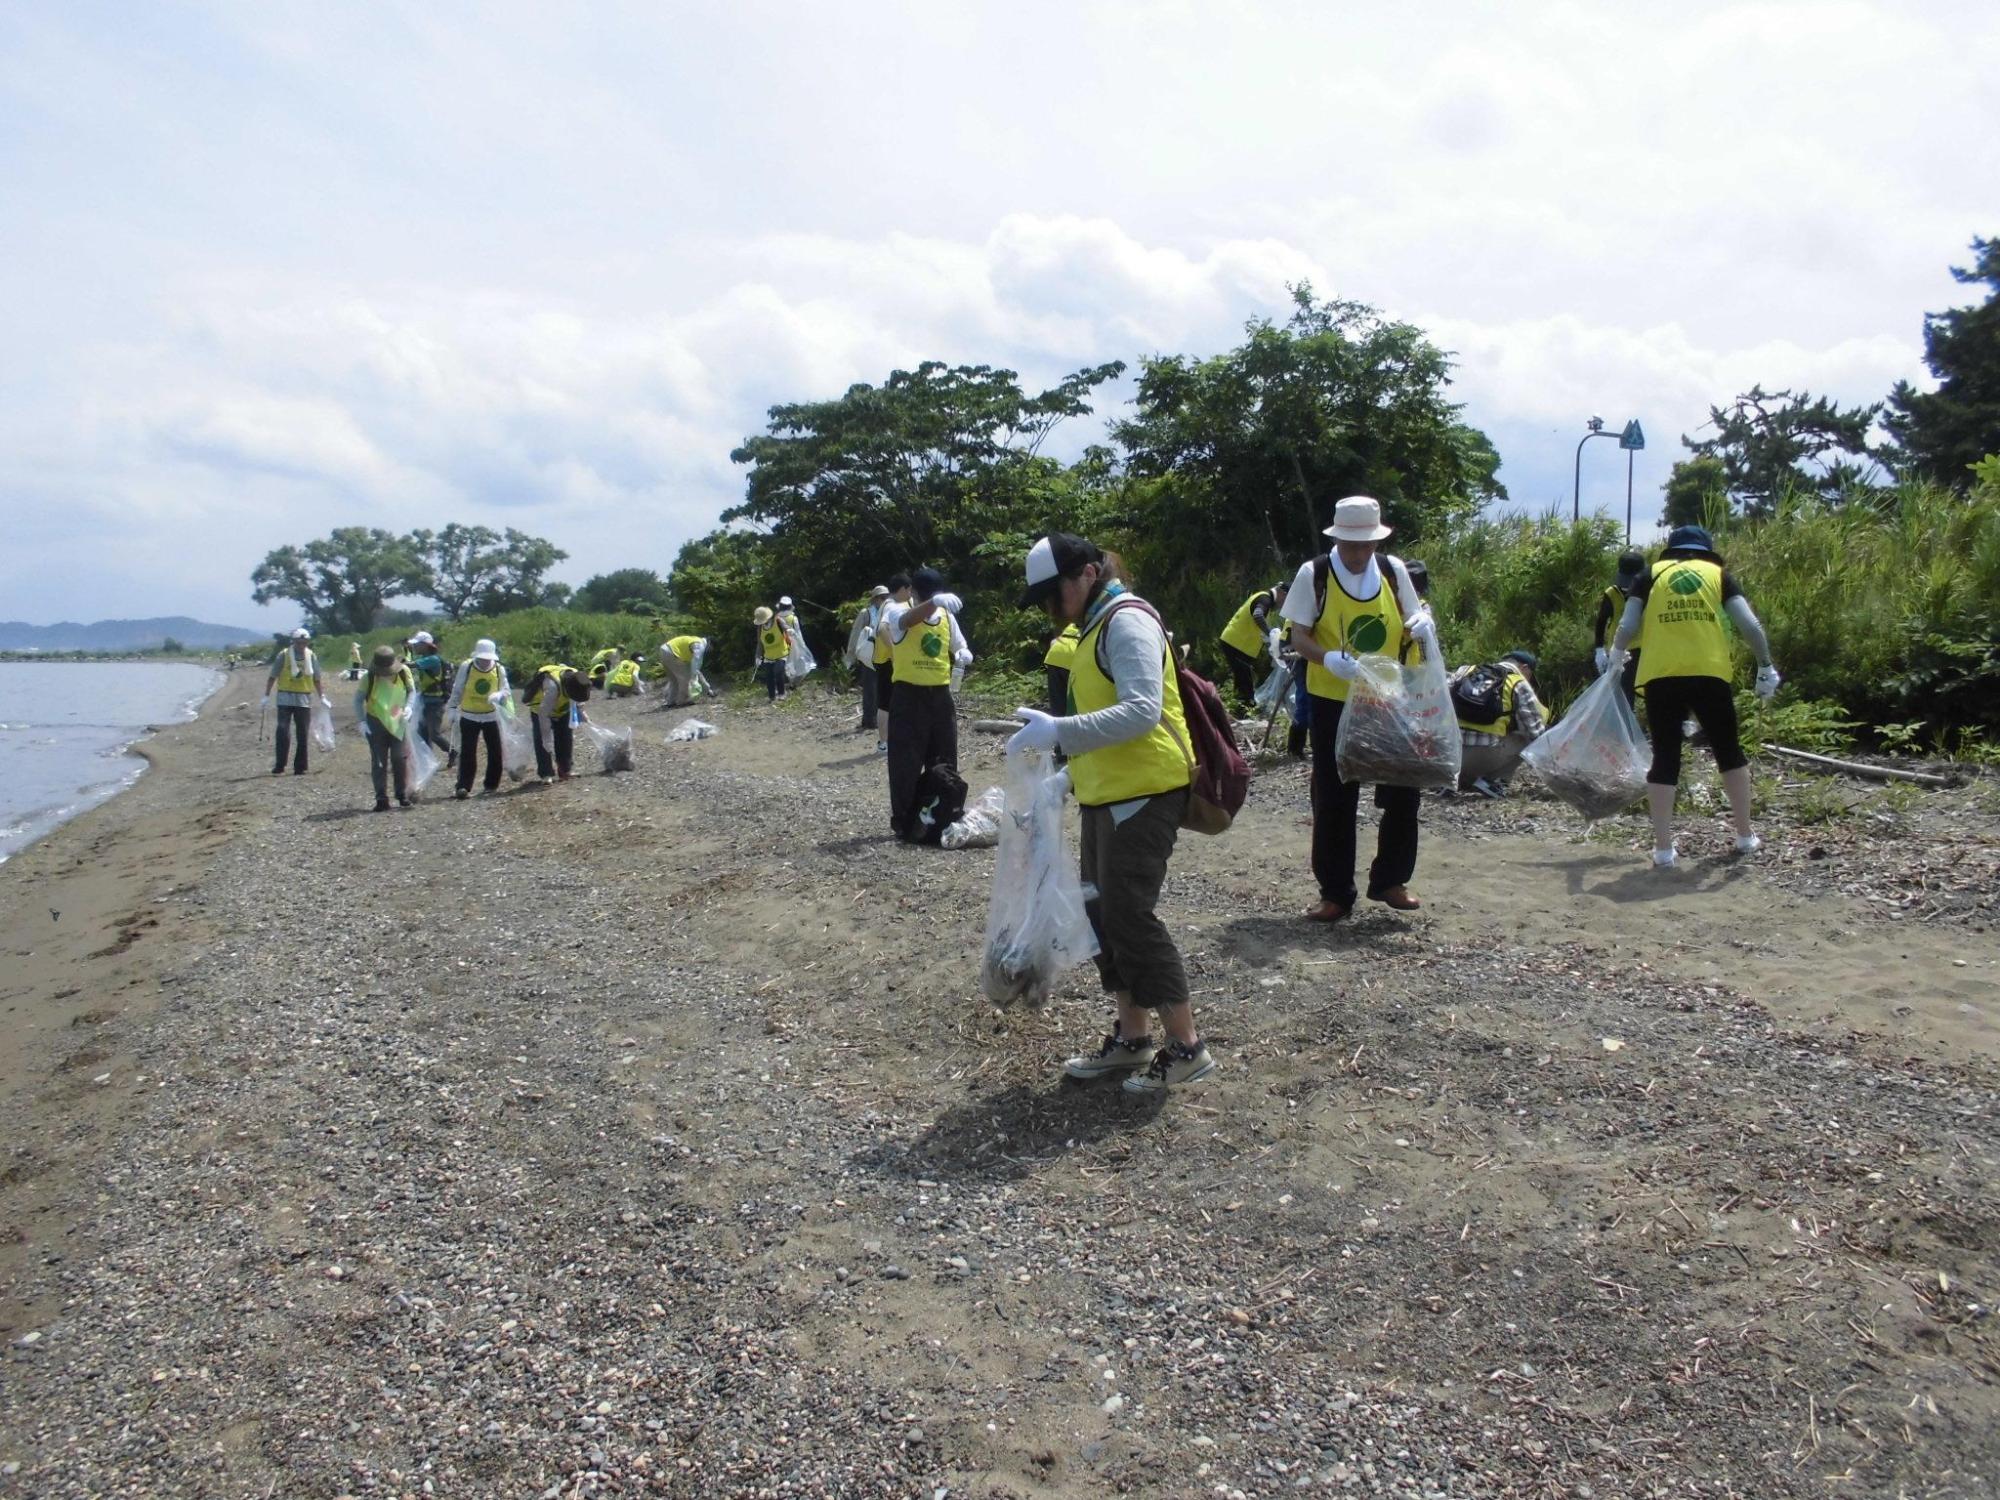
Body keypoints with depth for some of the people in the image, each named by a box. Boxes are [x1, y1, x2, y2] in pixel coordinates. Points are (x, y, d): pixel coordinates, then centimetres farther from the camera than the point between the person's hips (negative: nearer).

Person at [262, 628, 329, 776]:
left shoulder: (311, 656, 5)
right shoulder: (283, 655, -4)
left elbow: (317, 678, 12)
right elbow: (272, 676, 1)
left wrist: (322, 697, 9)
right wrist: (267, 695, -3)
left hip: (304, 700, 3)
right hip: (285, 699, -3)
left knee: (303, 735, 3)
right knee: (283, 732, -10)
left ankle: (300, 767, 11)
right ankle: (279, 766, -5)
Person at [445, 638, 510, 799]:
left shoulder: (499, 669, -7)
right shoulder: (466, 667, -11)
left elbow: (505, 690, -1)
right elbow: (457, 689, 0)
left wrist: (498, 696, -23)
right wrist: (451, 707, -1)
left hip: (490, 717, 2)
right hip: (469, 716, -2)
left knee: (495, 751, 7)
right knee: (467, 752, -6)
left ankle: (491, 785, 21)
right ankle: (463, 787, -6)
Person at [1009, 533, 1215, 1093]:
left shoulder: (1126, 621, -15)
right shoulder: (1095, 626, 16)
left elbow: (1142, 711, -27)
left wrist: (1059, 731, -29)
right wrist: (1072, 773, 15)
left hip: (1143, 792, -10)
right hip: (1107, 793, 10)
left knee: (1130, 915, -7)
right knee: (1105, 914, 12)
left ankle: (1187, 1047, 3)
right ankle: (1131, 1037, 23)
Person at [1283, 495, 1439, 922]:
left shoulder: (1393, 571, 2)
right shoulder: (1314, 574, -7)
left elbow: (1411, 623, 12)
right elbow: (1298, 637, -7)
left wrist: (1421, 626, -12)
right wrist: (1329, 659, -27)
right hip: (1333, 702, -3)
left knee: (1403, 791, 6)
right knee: (1334, 799, 4)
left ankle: (1389, 880, 24)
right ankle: (1335, 892, 15)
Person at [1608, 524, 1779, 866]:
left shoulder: (1653, 575, 12)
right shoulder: (1718, 574, 13)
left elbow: (1626, 627, 3)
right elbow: (1751, 625, 4)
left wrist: (1615, 657, 22)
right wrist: (1766, 666, 15)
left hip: (1661, 677, 0)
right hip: (1709, 674, 0)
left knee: (1665, 758, 6)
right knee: (1729, 751, 18)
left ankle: (1663, 847, 5)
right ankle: (1745, 836, 25)